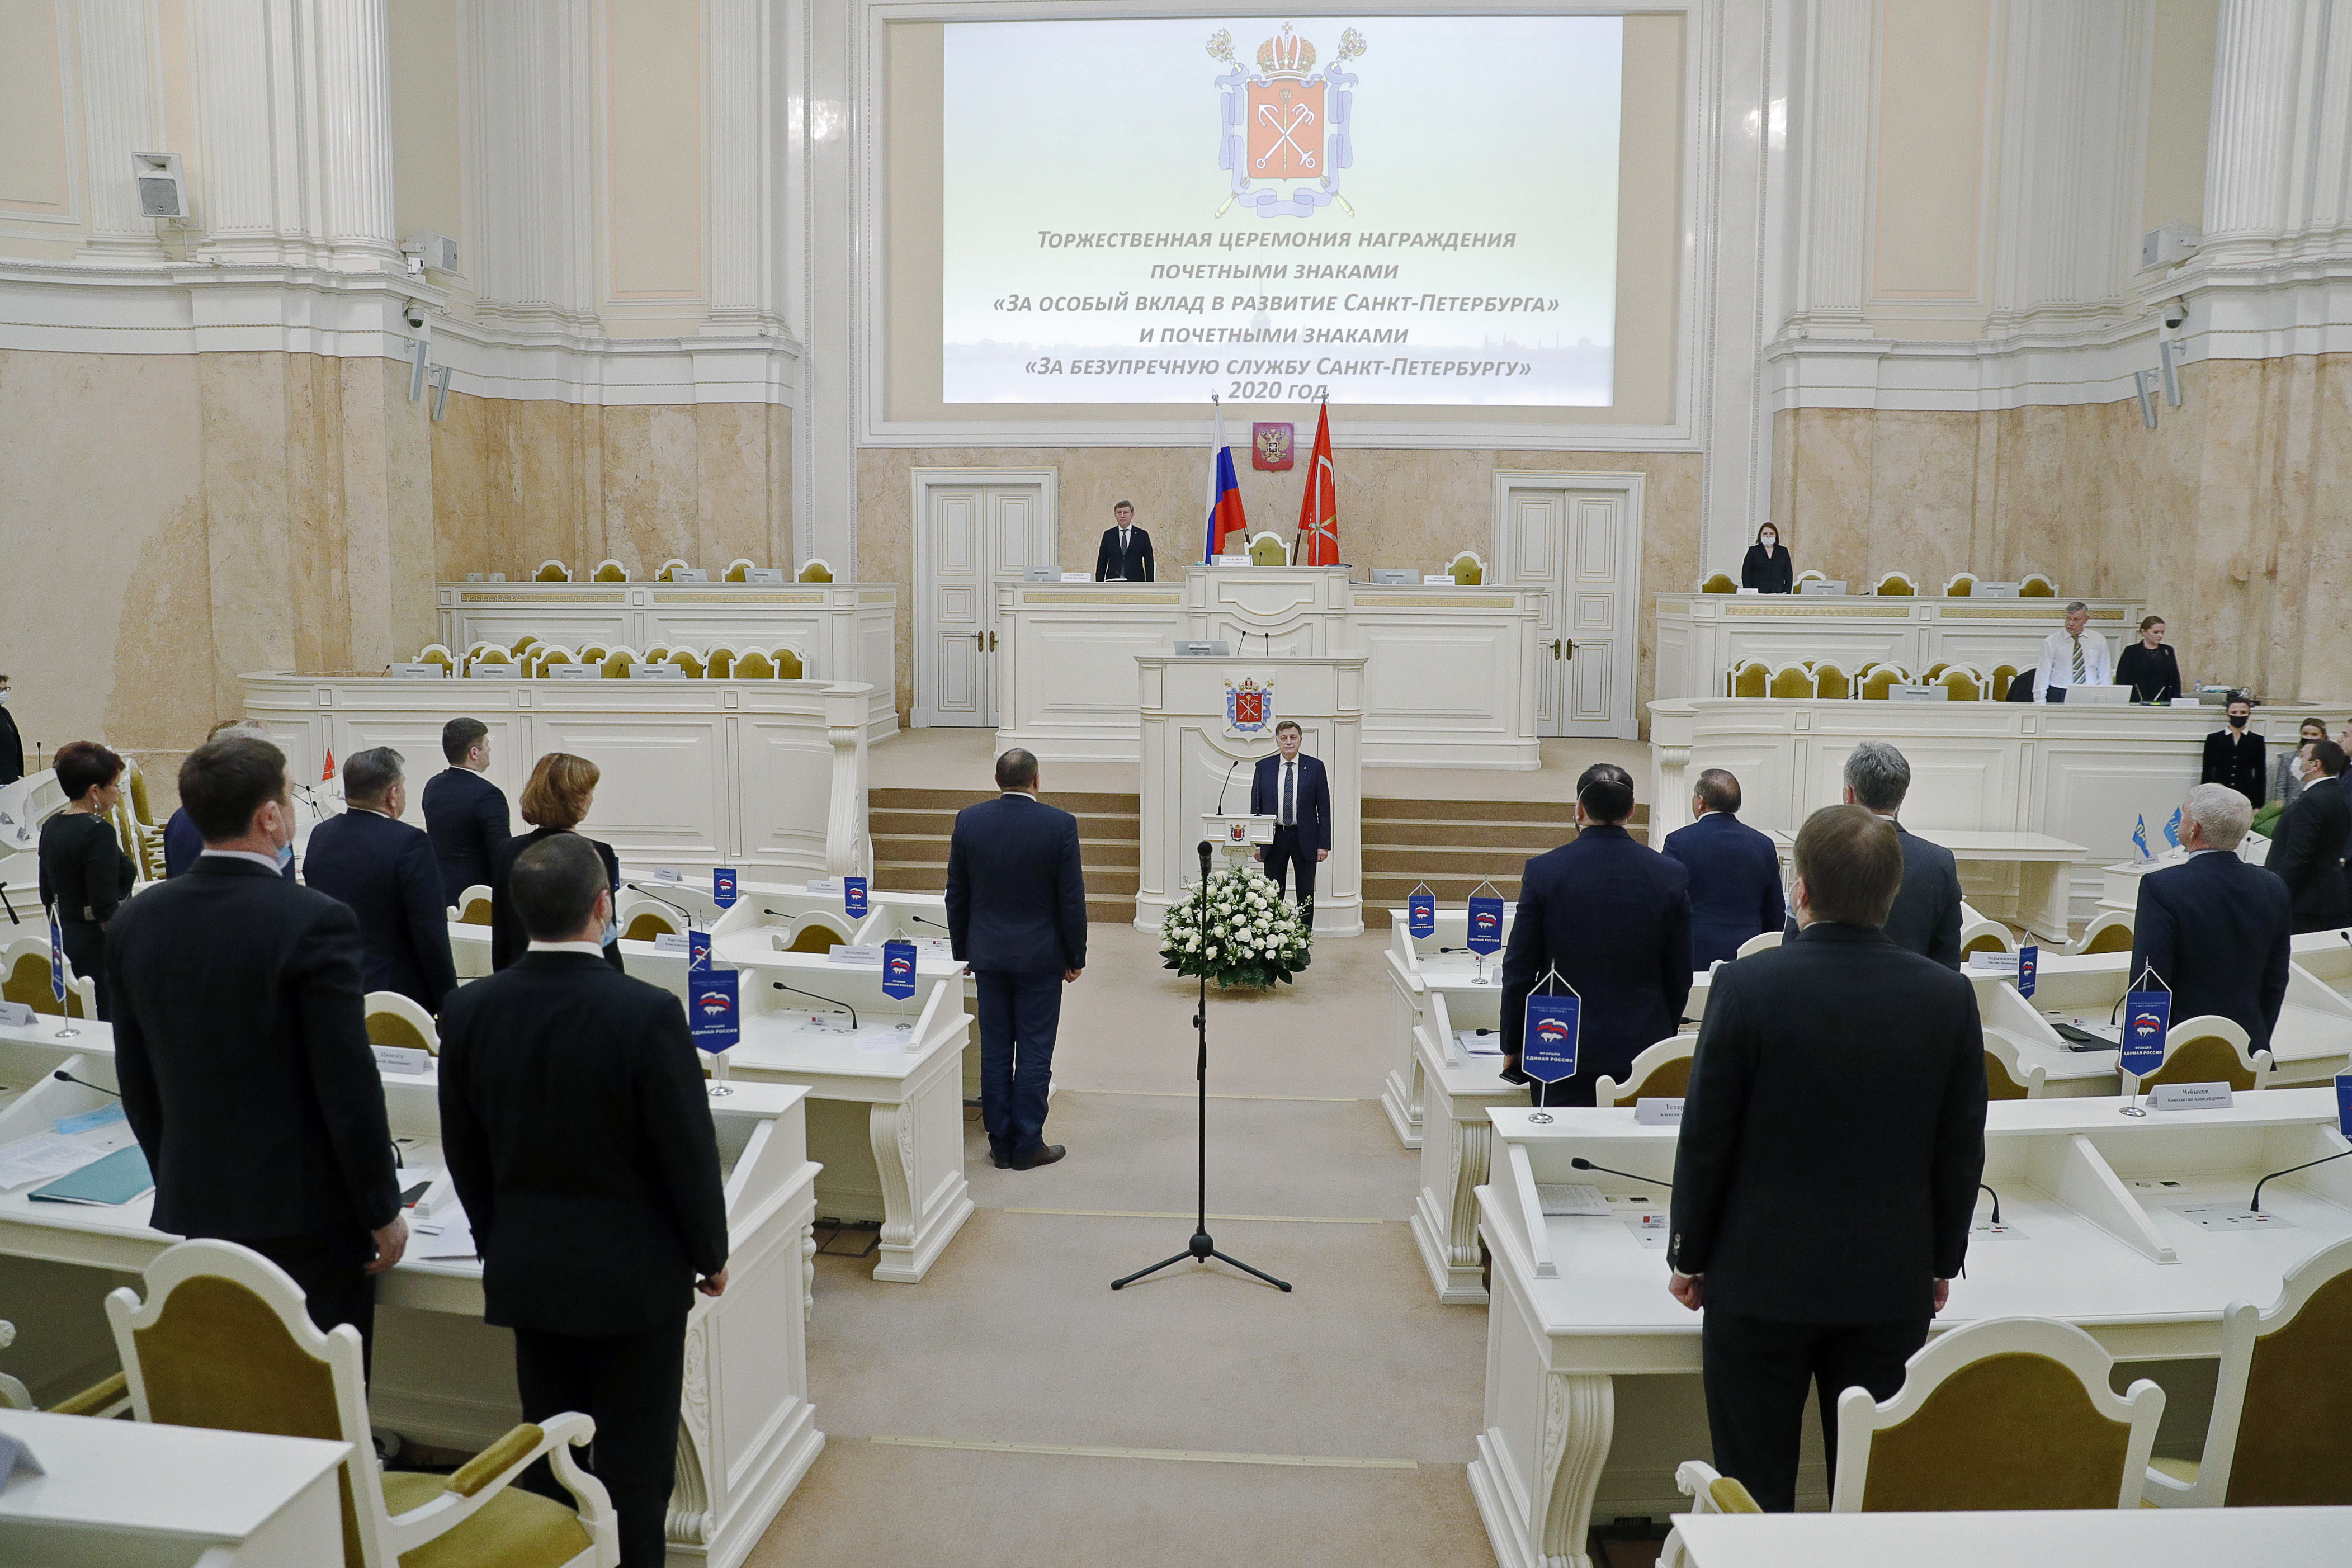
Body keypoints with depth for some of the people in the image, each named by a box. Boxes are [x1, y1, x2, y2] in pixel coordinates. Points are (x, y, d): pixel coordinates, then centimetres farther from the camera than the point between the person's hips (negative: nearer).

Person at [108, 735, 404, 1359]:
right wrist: (383, 1212, -6)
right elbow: (349, 1087, -16)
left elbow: (136, 1081, 10)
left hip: (189, 1213, 6)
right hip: (308, 1217, -6)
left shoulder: (136, 921, 1)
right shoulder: (316, 923, -18)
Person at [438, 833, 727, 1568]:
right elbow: (689, 1150, -14)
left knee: (547, 1455, 17)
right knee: (635, 1463, 8)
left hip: (525, 1270, 5)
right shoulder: (648, 1013, -22)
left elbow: (464, 1153, 5)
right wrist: (711, 1253, 1)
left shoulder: (468, 1011, -6)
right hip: (635, 1273, -5)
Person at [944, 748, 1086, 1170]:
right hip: (1041, 956, -3)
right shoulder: (1059, 824, -12)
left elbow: (957, 894, 4)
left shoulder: (969, 821, -3)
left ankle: (1000, 1143, 16)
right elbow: (1072, 898, -9)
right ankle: (1028, 1145, 10)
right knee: (1034, 1052, 4)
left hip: (988, 953, 3)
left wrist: (963, 951, 14)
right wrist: (1076, 957, 1)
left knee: (995, 1051, 10)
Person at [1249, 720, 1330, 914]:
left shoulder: (1315, 767, 2)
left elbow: (1324, 808, 1)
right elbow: (1255, 806, 7)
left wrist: (1324, 845, -4)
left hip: (1305, 838, -1)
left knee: (1306, 896, 5)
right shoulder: (1264, 767, 5)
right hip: (1274, 838, 1)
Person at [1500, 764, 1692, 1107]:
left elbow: (1519, 970, -1)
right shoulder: (1671, 874, -1)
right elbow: (1679, 977, 6)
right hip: (1643, 1051, 2)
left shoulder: (1543, 871, -7)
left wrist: (1512, 1047, 9)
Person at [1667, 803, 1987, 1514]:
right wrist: (1942, 1262, 15)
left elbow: (1706, 1138, -9)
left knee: (1757, 1484, 8)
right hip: (1893, 1286, 3)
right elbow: (1962, 1150, 2)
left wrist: (1689, 1256, 3)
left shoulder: (1749, 985, -15)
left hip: (1762, 1277, -3)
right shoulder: (1949, 995, -5)